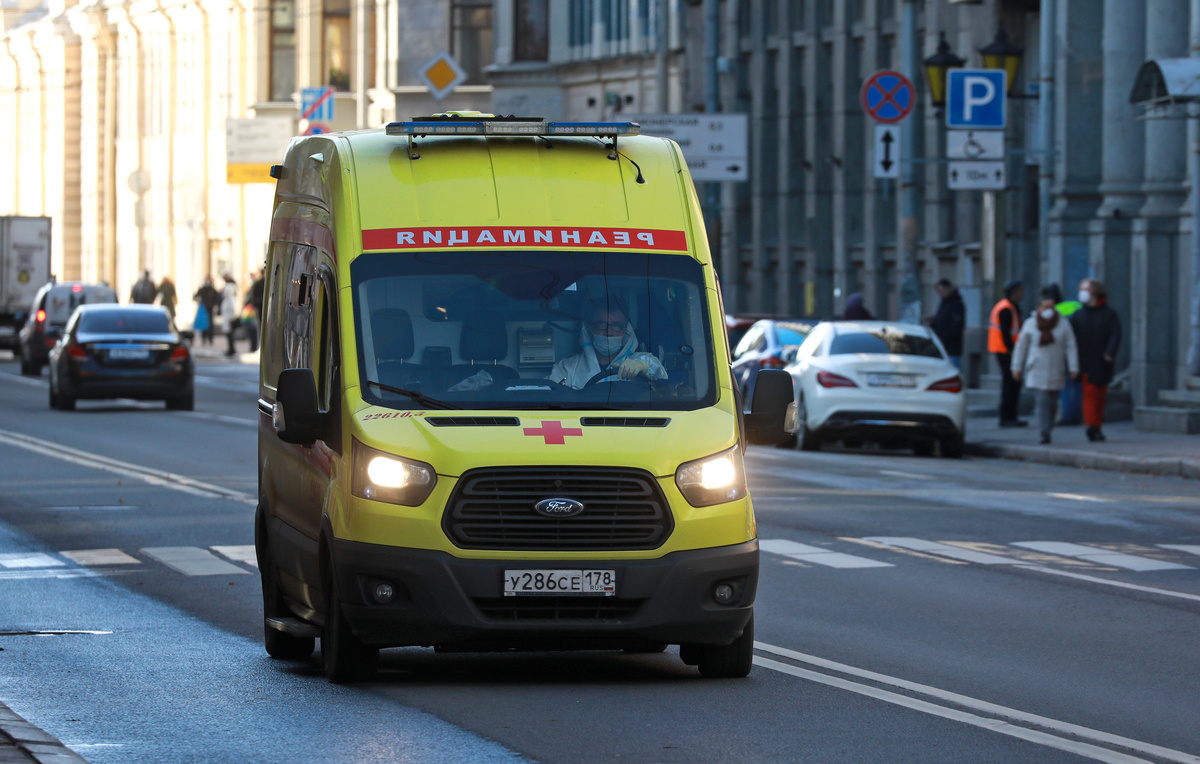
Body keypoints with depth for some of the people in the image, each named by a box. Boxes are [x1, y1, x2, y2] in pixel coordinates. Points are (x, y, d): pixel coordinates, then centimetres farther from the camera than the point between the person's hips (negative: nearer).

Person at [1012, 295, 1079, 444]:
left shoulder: (1063, 324, 3)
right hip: (1037, 370, -2)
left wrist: (1073, 368, -6)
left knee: (1052, 403, 7)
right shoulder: (1030, 324, 1)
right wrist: (1017, 368, 4)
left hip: (1056, 371, 2)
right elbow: (1021, 347, 6)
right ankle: (1044, 433, -19)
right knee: (1042, 401, -14)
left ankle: (1047, 429, 23)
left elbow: (1070, 347, 1)